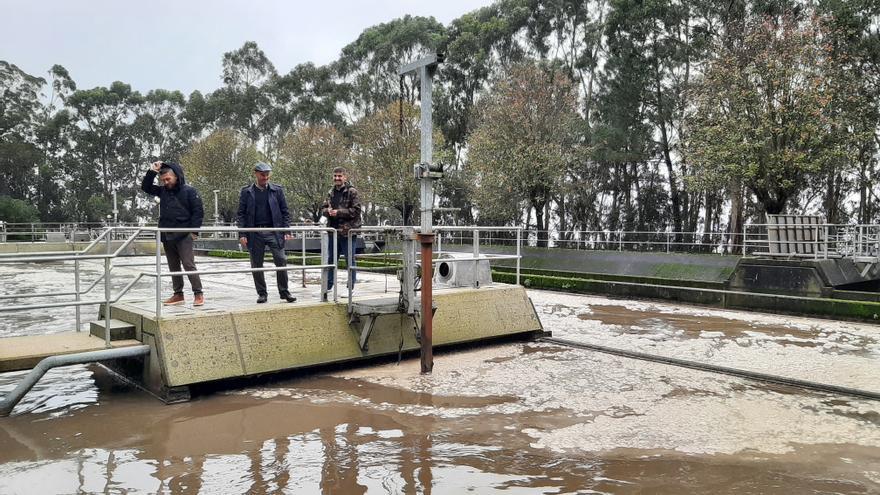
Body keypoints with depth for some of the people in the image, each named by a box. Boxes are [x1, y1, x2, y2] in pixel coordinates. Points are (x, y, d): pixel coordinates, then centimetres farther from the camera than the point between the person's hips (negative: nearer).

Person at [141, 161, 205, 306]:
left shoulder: (189, 191, -4)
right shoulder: (163, 191, 12)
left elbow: (198, 211, -7)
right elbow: (145, 187, 18)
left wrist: (194, 230, -12)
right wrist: (152, 171, 5)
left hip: (183, 236, -6)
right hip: (167, 236, 6)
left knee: (188, 264, -11)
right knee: (173, 267, 10)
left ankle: (198, 294, -6)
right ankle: (178, 294, 17)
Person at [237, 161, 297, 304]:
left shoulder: (277, 190, 7)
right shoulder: (246, 192, 6)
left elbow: (285, 212, 7)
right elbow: (241, 214, 5)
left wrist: (286, 231, -1)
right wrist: (242, 234, -4)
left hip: (274, 232, 0)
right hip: (255, 233, 0)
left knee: (281, 260, -7)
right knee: (256, 265, 5)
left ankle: (284, 291, 5)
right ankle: (262, 293, 17)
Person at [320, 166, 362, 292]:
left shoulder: (352, 192, -5)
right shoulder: (331, 193, 14)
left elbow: (356, 210, -13)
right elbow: (323, 208, 18)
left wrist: (338, 212, -17)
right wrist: (328, 211, -6)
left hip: (348, 231, -6)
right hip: (333, 231, 6)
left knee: (350, 260, 3)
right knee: (331, 260, 12)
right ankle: (327, 286, 21)